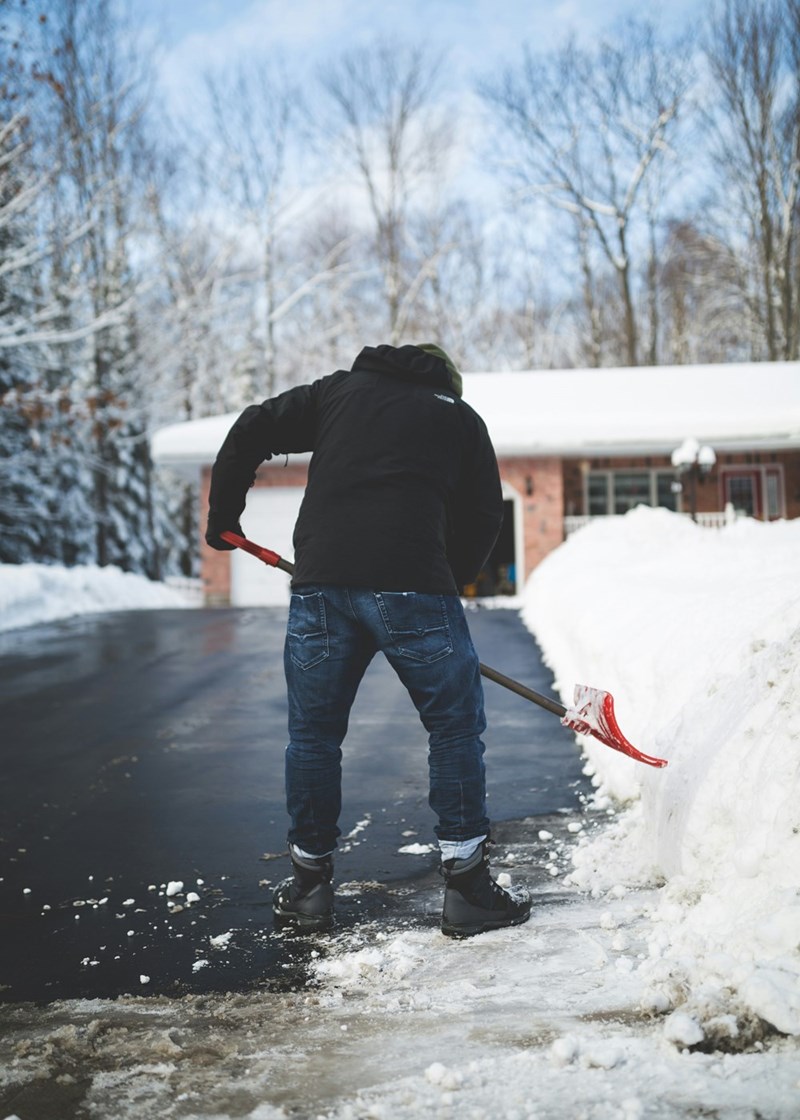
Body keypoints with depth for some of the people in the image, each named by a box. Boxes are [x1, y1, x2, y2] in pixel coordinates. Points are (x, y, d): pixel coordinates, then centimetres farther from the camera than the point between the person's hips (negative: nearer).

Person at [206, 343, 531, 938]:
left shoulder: (340, 389, 24)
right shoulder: (460, 416, 20)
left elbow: (251, 431, 17)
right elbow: (484, 515, 16)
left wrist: (223, 519, 26)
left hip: (320, 579, 3)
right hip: (411, 582, -2)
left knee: (313, 732, 15)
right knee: (456, 727, 10)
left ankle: (309, 887, 24)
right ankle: (468, 887, 11)